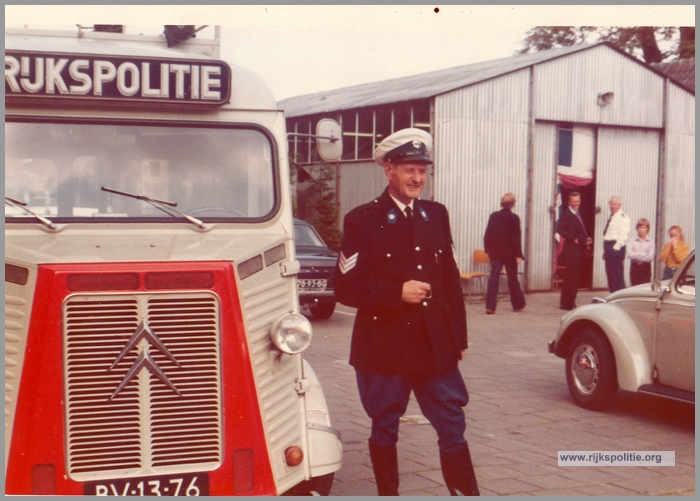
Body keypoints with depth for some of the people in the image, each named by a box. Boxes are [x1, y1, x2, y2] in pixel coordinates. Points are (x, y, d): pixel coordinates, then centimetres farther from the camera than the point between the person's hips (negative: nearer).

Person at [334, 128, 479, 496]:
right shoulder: (363, 221, -4)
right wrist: (397, 292, -18)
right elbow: (346, 287, -8)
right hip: (384, 347, -3)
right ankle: (388, 493, 24)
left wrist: (459, 337, 11)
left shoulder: (437, 215, 11)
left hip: (436, 344, 4)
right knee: (384, 430, 9)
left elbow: (452, 280, 13)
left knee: (453, 427, 4)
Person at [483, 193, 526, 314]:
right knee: (512, 278, 11)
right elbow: (516, 238, -11)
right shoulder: (514, 218, -10)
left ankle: (490, 307, -11)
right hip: (509, 253, -3)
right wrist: (518, 255, -9)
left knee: (494, 277, -1)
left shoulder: (493, 216, 2)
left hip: (495, 252, 3)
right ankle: (518, 304, 25)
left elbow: (487, 235, 4)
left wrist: (488, 249, 12)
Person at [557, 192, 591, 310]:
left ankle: (567, 303, 21)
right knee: (572, 277, -9)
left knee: (574, 277, 13)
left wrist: (587, 239, 7)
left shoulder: (578, 215, 20)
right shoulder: (566, 214, -9)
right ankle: (568, 303, -4)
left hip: (578, 250, 9)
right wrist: (573, 239, -22)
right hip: (571, 250, -9)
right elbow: (560, 229, -22)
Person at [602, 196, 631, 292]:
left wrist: (616, 247, -20)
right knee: (610, 274, 11)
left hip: (616, 248, -10)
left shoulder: (623, 217, -9)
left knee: (617, 274, -9)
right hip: (608, 245, 10)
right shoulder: (611, 217, 20)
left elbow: (623, 235, -17)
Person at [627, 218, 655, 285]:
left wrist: (636, 255, -8)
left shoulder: (651, 242, 1)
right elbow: (629, 254, -11)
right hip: (634, 267, 1)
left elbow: (650, 257, -10)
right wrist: (644, 254, -9)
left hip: (645, 268, -1)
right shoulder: (632, 241, 4)